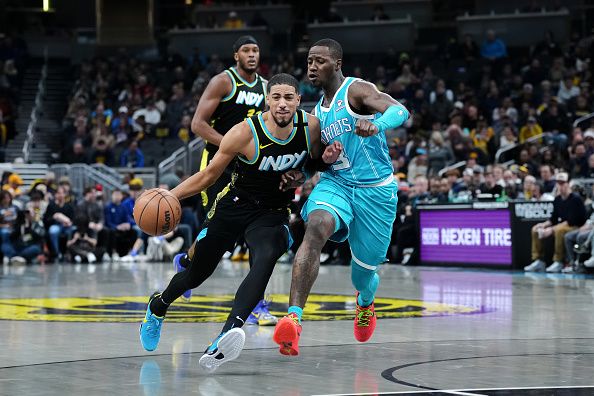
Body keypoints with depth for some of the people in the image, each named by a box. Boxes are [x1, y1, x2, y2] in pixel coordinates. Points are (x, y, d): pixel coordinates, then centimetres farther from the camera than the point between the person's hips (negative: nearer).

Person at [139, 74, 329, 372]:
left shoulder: (312, 127, -13)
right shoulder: (246, 133, -21)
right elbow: (208, 175, -10)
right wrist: (169, 196, -20)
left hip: (273, 212, 1)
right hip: (234, 205, -1)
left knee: (265, 260, -33)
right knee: (196, 272, 14)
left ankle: (230, 331, -45)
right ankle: (157, 308, 47)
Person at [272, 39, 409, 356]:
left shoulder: (357, 90, -9)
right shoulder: (318, 110, 14)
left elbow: (400, 111, -27)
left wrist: (376, 125, -50)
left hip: (375, 189, -4)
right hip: (335, 183, 5)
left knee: (363, 271, 6)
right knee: (316, 228, -30)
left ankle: (365, 302, 48)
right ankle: (293, 318, -43)